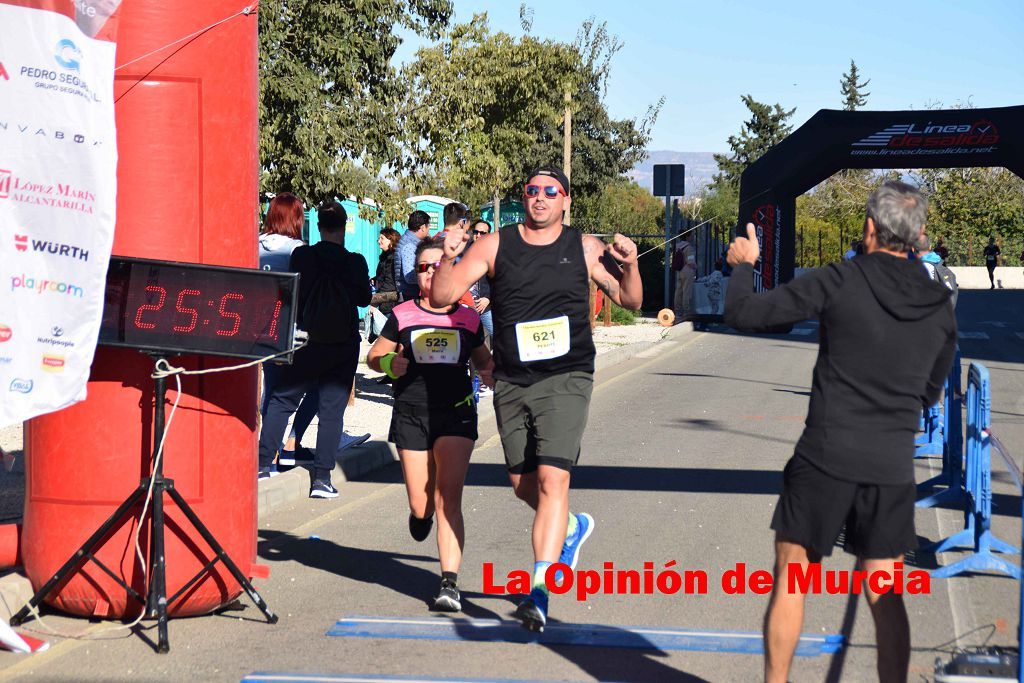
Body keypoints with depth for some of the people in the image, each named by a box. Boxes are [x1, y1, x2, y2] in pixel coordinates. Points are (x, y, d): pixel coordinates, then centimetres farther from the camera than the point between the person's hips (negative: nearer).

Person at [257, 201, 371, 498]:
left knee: (282, 398, 12)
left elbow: (292, 293, 1)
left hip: (308, 340, 0)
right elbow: (365, 298, 9)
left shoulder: (301, 256, -6)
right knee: (332, 407, 2)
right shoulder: (356, 262, -5)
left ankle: (263, 462, 9)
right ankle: (322, 477, -1)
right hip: (344, 343, 0)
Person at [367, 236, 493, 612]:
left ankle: (450, 582, -13)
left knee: (448, 499, -12)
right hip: (411, 414, 1)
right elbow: (374, 355, 11)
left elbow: (484, 360, 21)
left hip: (456, 414, -1)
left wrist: (499, 377, 0)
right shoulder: (402, 316, 4)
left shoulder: (468, 318, 7)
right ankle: (421, 514, 43)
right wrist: (390, 362, -11)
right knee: (420, 506, 4)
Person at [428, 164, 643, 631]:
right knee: (523, 485, 13)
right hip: (510, 382, 3)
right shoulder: (495, 245, 4)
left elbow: (630, 301, 6)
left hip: (566, 378, -3)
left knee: (552, 478, -17)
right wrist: (449, 258, -19)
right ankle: (571, 528, 45)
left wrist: (629, 266, -14)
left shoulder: (583, 248, 3)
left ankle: (538, 591, -16)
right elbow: (442, 297, -1)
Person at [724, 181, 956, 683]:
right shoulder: (940, 306, 5)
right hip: (893, 466, 4)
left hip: (825, 458, -3)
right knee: (884, 595, 12)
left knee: (789, 581, 10)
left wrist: (743, 263, 13)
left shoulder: (838, 282, -9)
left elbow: (743, 313, -6)